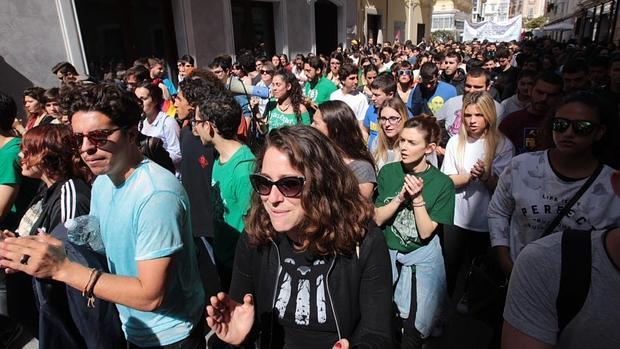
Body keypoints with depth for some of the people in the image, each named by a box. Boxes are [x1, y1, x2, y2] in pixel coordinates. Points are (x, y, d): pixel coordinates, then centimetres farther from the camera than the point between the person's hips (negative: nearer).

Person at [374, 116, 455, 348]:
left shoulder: (442, 183, -10)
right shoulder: (388, 172, -4)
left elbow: (426, 232, -12)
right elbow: (377, 219, -6)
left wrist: (417, 198, -24)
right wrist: (401, 197, -20)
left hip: (422, 259, -1)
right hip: (387, 253, 2)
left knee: (413, 329, -1)